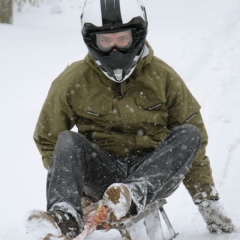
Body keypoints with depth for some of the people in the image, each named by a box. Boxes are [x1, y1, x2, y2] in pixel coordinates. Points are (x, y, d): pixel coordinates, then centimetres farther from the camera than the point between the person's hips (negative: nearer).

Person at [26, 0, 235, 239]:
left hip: (154, 170, 0)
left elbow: (191, 146, 6)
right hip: (103, 172, 0)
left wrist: (208, 201, 3)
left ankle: (135, 195, -48)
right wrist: (69, 179, -5)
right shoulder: (72, 81, -1)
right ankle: (65, 219, -49)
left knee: (190, 134, -24)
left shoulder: (162, 76, 1)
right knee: (67, 141, -25)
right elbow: (47, 139, 11)